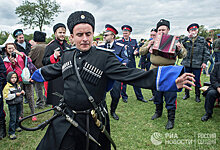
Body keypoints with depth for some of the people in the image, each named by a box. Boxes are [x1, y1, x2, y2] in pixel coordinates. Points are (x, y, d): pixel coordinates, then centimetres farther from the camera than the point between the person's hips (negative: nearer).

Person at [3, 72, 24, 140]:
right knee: (13, 118, -4)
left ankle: (16, 126, 40)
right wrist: (15, 94, -23)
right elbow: (6, 96, -20)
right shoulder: (7, 87, -15)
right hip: (12, 105, -7)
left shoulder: (18, 85, 8)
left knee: (17, 117, 20)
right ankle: (11, 133, 5)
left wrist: (22, 92, -1)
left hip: (19, 103, 7)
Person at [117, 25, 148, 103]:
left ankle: (139, 96, 20)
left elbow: (137, 50, 14)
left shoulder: (134, 41, 11)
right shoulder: (119, 42, 2)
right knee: (123, 81, 4)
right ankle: (124, 97, 20)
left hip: (132, 64, 3)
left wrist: (136, 52, -9)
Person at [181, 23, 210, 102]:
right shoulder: (186, 39, 7)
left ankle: (197, 96, 20)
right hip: (187, 64, 1)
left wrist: (205, 62, -3)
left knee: (197, 81, 4)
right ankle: (186, 94, 28)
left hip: (197, 65, -1)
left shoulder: (202, 40, 5)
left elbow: (206, 52, 5)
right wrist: (187, 38, -13)